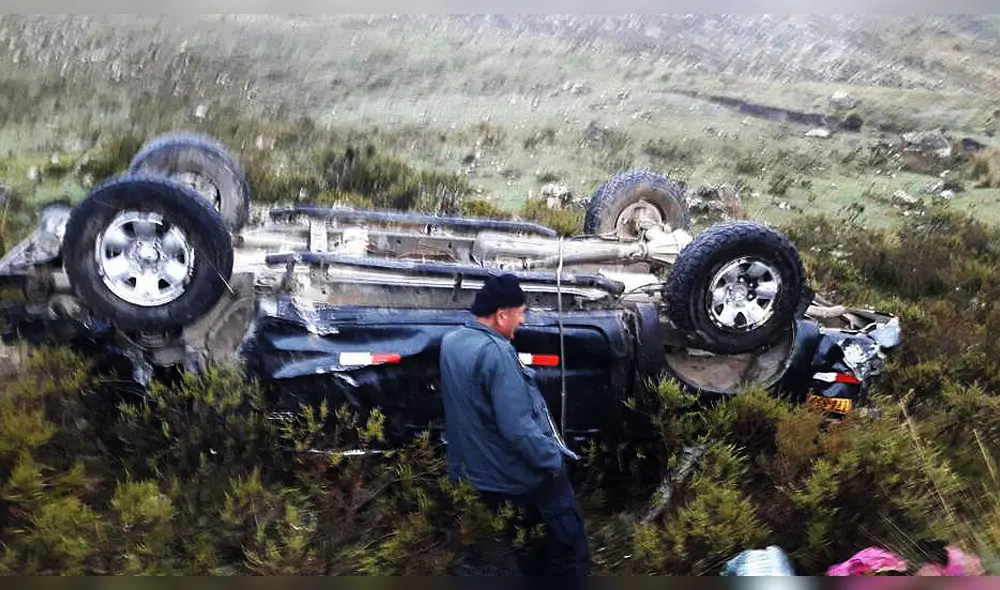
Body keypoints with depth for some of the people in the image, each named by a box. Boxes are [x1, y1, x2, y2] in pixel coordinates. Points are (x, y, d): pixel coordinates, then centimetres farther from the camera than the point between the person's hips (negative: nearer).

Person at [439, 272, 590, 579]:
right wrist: (552, 459, -18)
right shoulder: (495, 352, -29)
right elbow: (517, 427, -31)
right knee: (568, 542, 10)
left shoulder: (451, 342, 0)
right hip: (523, 472, -8)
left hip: (482, 471, 8)